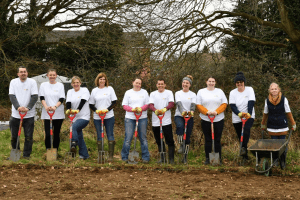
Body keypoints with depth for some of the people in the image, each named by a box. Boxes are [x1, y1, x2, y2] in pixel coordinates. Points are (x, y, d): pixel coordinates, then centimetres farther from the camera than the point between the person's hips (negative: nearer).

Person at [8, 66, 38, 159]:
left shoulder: (32, 82, -1)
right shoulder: (13, 82, 5)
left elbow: (35, 96, -7)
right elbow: (11, 96, -3)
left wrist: (28, 108, -19)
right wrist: (18, 107, -19)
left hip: (29, 114, -2)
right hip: (15, 114, 2)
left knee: (28, 137, 0)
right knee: (14, 136, 9)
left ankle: (26, 155, 11)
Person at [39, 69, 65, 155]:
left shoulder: (60, 85, 7)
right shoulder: (43, 85, 9)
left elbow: (62, 99, -2)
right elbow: (41, 97, 2)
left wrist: (55, 106, -20)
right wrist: (46, 106, -18)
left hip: (58, 114, 0)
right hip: (46, 114, 0)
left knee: (56, 134, 4)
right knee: (48, 134, -8)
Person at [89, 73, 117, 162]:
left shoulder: (110, 89, 5)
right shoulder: (94, 91, 9)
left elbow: (114, 102, 2)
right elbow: (91, 104, 10)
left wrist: (107, 109, -13)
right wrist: (96, 110, -9)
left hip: (109, 116, -2)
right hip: (97, 117, 2)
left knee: (110, 135, -2)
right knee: (99, 136, 4)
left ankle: (111, 155, 0)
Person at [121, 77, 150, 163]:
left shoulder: (144, 92, 11)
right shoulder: (128, 92, 9)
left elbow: (147, 104, 6)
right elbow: (124, 105, 3)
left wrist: (140, 109, -14)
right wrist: (133, 109, -14)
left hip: (142, 118, 1)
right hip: (130, 118, -1)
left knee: (143, 138, 2)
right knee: (128, 138, -4)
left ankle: (145, 157, 8)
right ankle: (124, 157, 4)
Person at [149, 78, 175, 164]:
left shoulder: (169, 92, 6)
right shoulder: (153, 94, 11)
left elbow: (171, 104, -8)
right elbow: (150, 105, -3)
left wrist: (165, 109, -28)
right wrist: (155, 110, -25)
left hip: (166, 121, -3)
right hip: (155, 121, 3)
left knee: (169, 140, -3)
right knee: (159, 141, 10)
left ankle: (171, 158, 3)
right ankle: (162, 158, 21)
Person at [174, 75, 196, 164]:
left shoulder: (193, 94, 10)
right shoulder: (178, 93, 7)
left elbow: (193, 105, -7)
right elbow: (179, 103, -10)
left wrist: (191, 111, -30)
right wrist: (182, 112, -30)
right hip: (179, 116, -1)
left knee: (187, 137, 2)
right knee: (180, 126, -36)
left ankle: (185, 156, 11)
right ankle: (181, 145, -26)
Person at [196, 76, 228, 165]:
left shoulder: (220, 91, 10)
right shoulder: (201, 92, 8)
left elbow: (224, 104, 3)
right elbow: (198, 105, 1)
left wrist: (216, 112, -12)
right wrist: (207, 112, -14)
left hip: (218, 119, 0)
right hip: (205, 120, 0)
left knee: (217, 139, 1)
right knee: (208, 140, 3)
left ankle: (219, 159, 7)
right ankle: (207, 158, 9)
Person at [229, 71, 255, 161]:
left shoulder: (249, 90, 1)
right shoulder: (232, 92, 5)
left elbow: (251, 102, -12)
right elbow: (232, 106, -7)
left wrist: (248, 114, -28)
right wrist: (239, 113, -27)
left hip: (249, 117, -2)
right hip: (237, 119, 2)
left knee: (246, 129, -33)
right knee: (240, 137, 5)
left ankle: (244, 148, -34)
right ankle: (245, 156, 18)